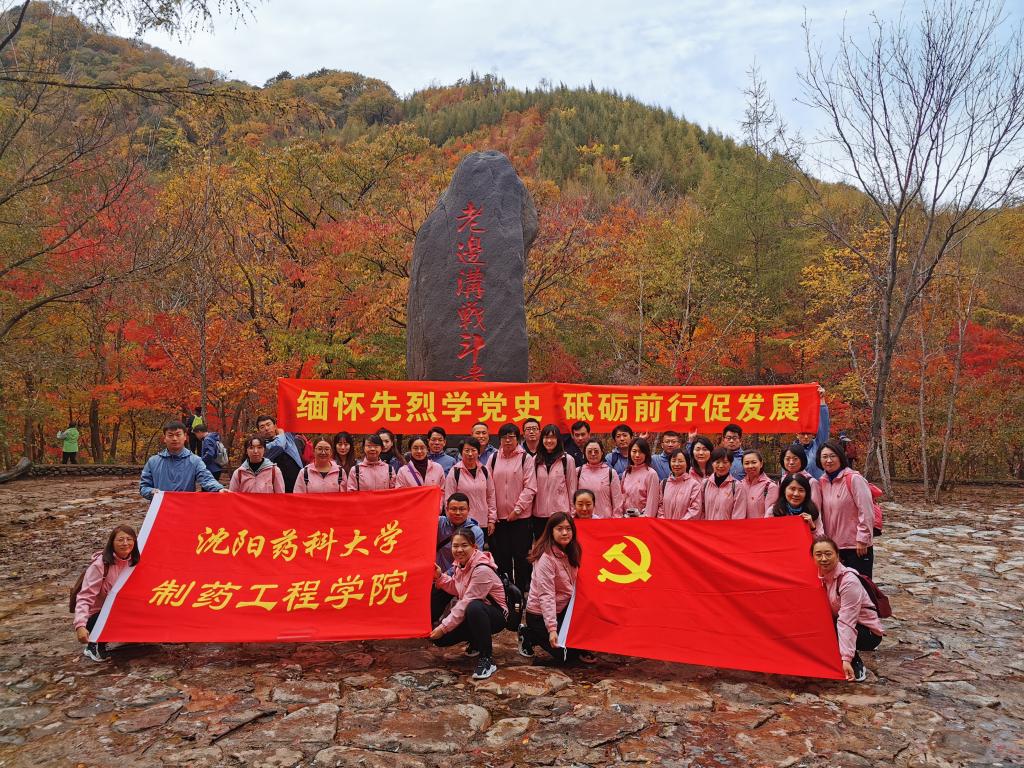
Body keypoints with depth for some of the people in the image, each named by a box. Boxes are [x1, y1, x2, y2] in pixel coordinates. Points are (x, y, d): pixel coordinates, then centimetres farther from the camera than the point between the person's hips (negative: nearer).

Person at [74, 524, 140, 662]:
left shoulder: (133, 562, -4)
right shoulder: (100, 564, -21)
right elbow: (84, 598, -26)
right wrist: (80, 625, -37)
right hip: (96, 617, -6)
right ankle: (94, 646, -7)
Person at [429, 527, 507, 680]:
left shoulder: (482, 570, -27)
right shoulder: (460, 563, -1)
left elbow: (467, 603, -28)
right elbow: (455, 589, 11)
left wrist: (443, 627, -24)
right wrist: (440, 576, -6)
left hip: (495, 615, -8)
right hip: (472, 614, 8)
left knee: (474, 608, -40)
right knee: (439, 638, -4)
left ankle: (487, 659, -24)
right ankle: (476, 641, 22)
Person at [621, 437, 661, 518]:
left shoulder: (651, 474, -9)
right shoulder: (626, 473, 8)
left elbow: (652, 502, -10)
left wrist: (647, 517, -12)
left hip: (643, 516, -5)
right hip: (626, 516, 5)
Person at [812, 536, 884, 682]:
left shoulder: (849, 581, -27)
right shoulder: (821, 575, -6)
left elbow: (846, 623, -32)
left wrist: (846, 659, -34)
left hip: (868, 632, -6)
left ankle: (856, 665, -9)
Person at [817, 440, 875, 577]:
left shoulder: (854, 479, -13)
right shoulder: (822, 482, 6)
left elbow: (866, 512, -15)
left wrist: (862, 539, -14)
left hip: (857, 547, -6)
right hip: (833, 547, 6)